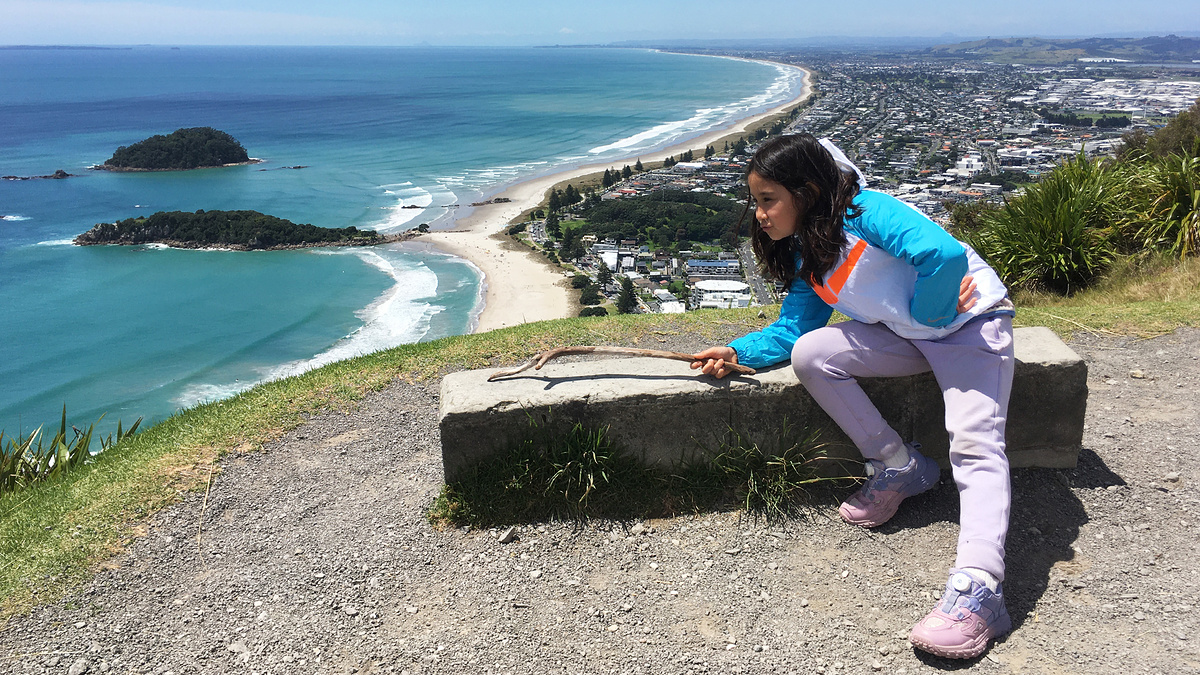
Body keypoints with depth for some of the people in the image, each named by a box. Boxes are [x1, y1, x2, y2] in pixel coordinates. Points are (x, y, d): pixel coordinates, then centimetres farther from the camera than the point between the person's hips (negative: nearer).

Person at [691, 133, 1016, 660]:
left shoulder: (865, 211, -20)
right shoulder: (806, 257, 6)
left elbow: (944, 255, -33)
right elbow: (791, 329, 5)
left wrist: (926, 313, -17)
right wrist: (737, 352, -10)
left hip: (971, 323, -7)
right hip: (906, 336, 7)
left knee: (975, 444, -24)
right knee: (810, 354, -12)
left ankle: (978, 587, -35)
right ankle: (898, 468, -1)